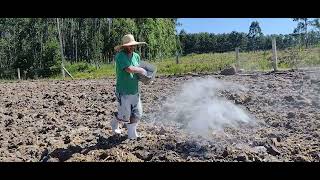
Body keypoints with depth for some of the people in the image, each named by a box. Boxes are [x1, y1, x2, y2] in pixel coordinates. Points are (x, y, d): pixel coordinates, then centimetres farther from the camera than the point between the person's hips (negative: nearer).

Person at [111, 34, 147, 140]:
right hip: (124, 93, -7)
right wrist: (141, 70, -13)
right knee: (125, 117, 4)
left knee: (137, 114, 10)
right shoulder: (120, 56, -15)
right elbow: (129, 69, -29)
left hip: (135, 91, 7)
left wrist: (146, 77, -1)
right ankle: (114, 123, 39)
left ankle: (132, 134, 31)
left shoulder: (136, 56, 7)